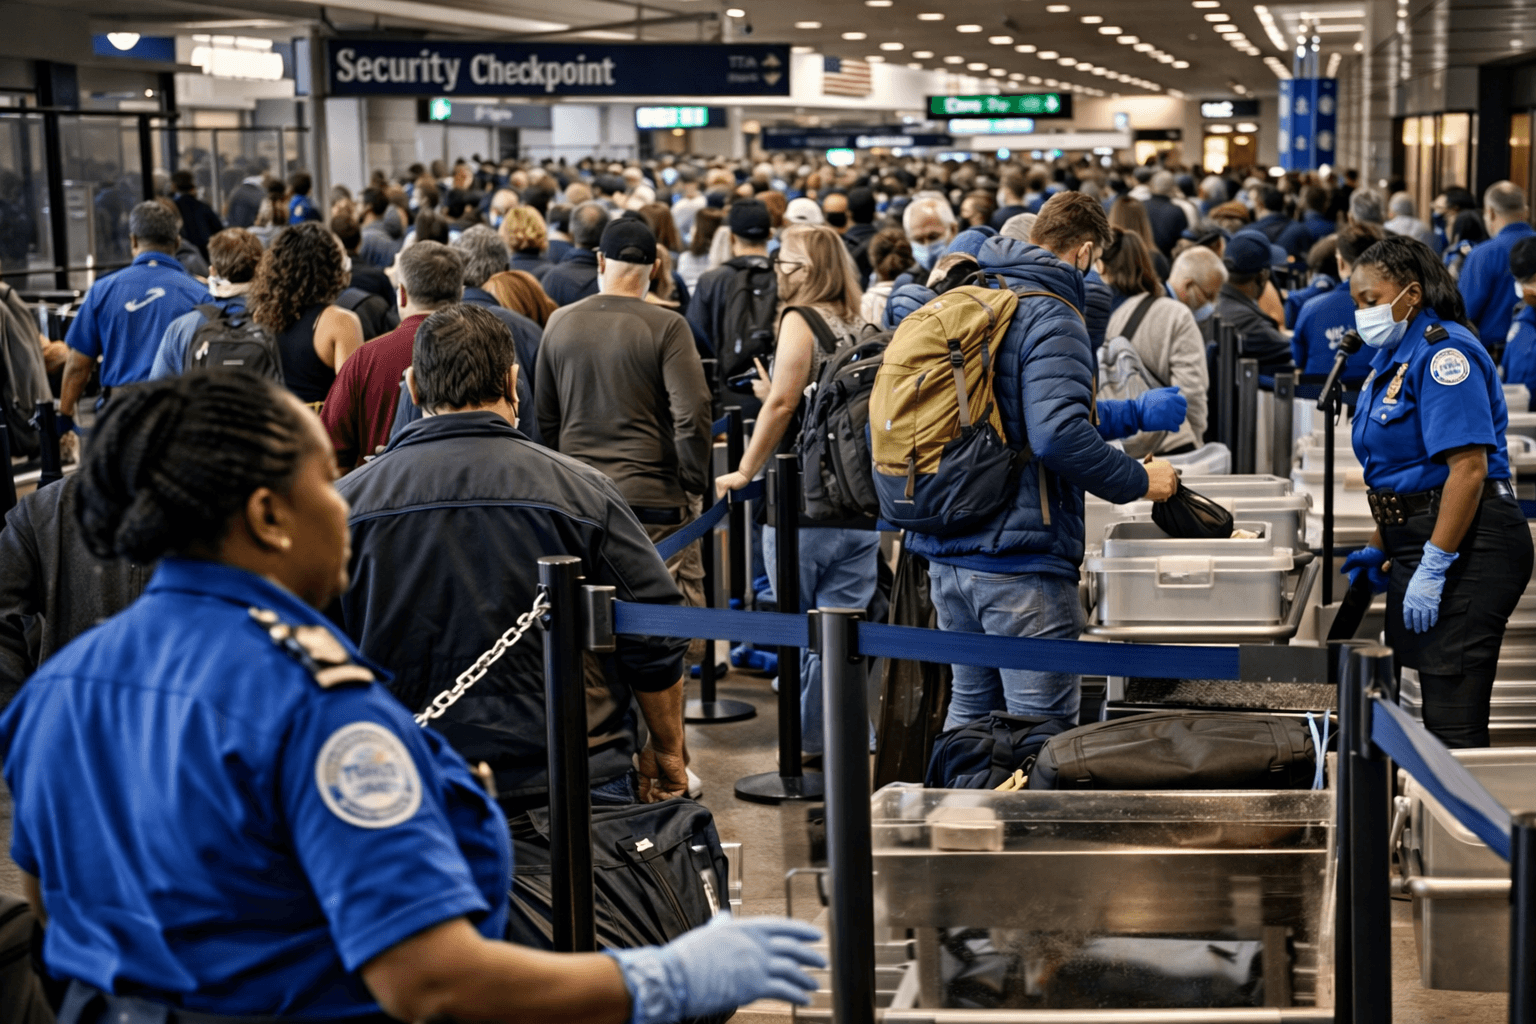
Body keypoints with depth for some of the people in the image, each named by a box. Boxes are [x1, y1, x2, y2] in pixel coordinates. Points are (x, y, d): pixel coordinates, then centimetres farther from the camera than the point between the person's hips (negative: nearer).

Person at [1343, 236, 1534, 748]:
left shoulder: (1442, 351, -13)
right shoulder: (1392, 358, 18)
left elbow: (1469, 467, -21)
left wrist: (1433, 568, -22)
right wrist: (1379, 549, 24)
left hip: (1465, 549, -10)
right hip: (1421, 546, 10)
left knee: (1453, 721, -12)